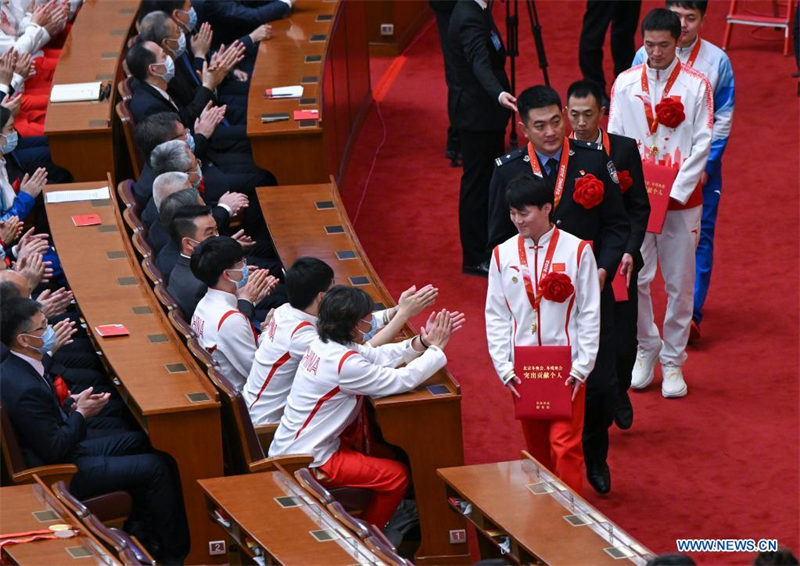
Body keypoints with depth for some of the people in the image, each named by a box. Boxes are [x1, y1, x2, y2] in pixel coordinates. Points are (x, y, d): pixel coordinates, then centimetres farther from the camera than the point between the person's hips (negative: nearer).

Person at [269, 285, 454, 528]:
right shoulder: (344, 363, -27)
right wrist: (436, 350, -10)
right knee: (396, 475, -5)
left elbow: (379, 356, 6)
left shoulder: (324, 344, 1)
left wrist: (421, 342, -6)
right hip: (306, 462, -10)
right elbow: (402, 380, -23)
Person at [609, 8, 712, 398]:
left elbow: (702, 143, -5)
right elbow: (615, 140, 3)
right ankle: (645, 349, 22)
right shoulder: (625, 83, 2)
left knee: (680, 285, 3)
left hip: (681, 200, -1)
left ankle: (673, 362, 15)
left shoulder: (696, 85, -3)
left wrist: (677, 193, -12)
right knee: (635, 280, 1)